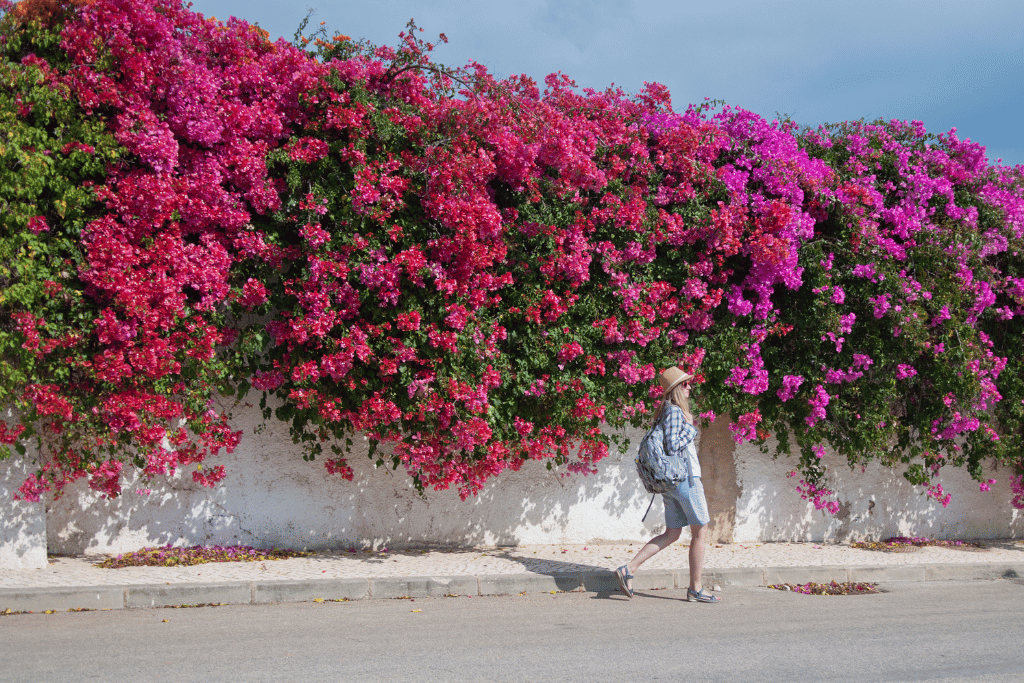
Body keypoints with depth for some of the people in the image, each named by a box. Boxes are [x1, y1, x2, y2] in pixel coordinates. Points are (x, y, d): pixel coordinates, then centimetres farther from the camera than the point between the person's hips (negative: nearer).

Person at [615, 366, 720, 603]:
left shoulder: (666, 411, 15)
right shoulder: (674, 412, -14)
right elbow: (672, 446, -22)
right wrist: (691, 428, -12)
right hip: (685, 477, -9)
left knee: (671, 534, 12)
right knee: (700, 532, 2)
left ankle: (629, 568, 4)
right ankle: (695, 588, 9)